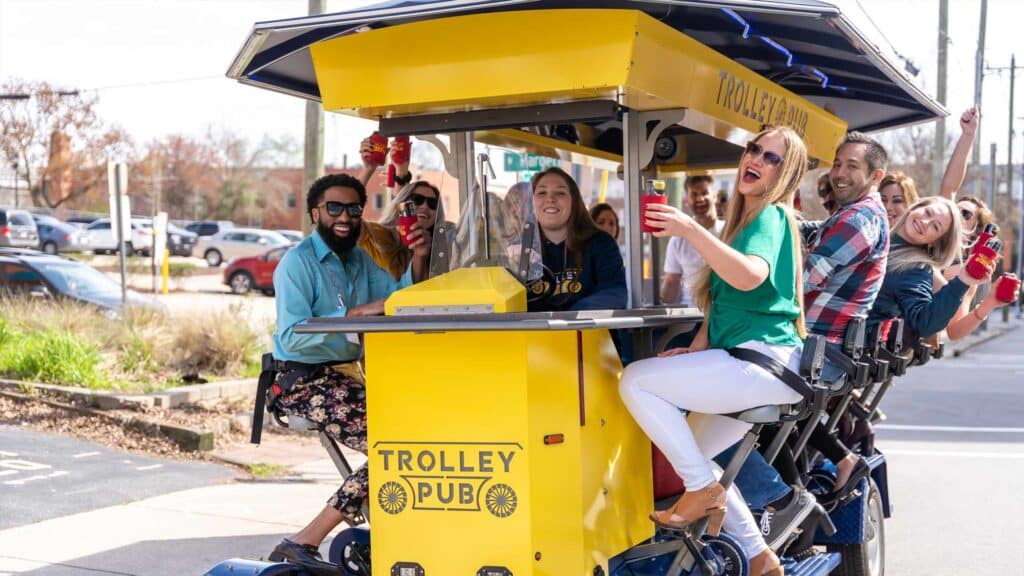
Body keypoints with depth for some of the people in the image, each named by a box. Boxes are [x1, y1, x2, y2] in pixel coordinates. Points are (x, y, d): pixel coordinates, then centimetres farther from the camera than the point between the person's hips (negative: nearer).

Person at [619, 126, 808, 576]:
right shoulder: (744, 218, 19)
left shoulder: (771, 217, -10)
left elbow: (750, 276, -32)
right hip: (748, 365, 10)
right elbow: (720, 300, 22)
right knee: (688, 452, 20)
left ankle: (704, 489, -7)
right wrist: (698, 348, 9)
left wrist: (690, 229, -38)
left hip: (764, 363, -10)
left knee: (636, 380, -15)